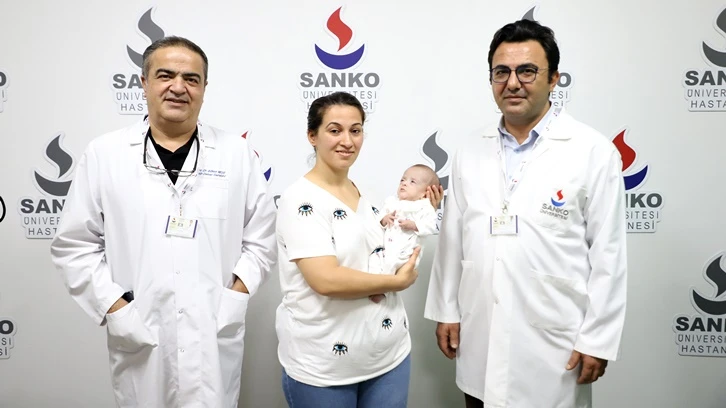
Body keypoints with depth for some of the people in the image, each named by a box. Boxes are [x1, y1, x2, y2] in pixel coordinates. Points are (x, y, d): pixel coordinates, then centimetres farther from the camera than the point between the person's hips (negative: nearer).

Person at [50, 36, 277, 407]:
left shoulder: (237, 153, 1)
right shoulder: (104, 153, 0)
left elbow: (261, 238, 3)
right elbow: (73, 244, 2)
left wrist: (234, 299, -7)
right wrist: (114, 309, -6)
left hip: (216, 338, 0)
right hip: (139, 337, 0)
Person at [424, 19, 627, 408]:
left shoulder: (594, 152, -8)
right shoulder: (470, 154, 4)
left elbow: (608, 254, -7)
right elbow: (451, 241, 8)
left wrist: (598, 339, -8)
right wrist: (445, 310, 8)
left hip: (553, 346, -3)